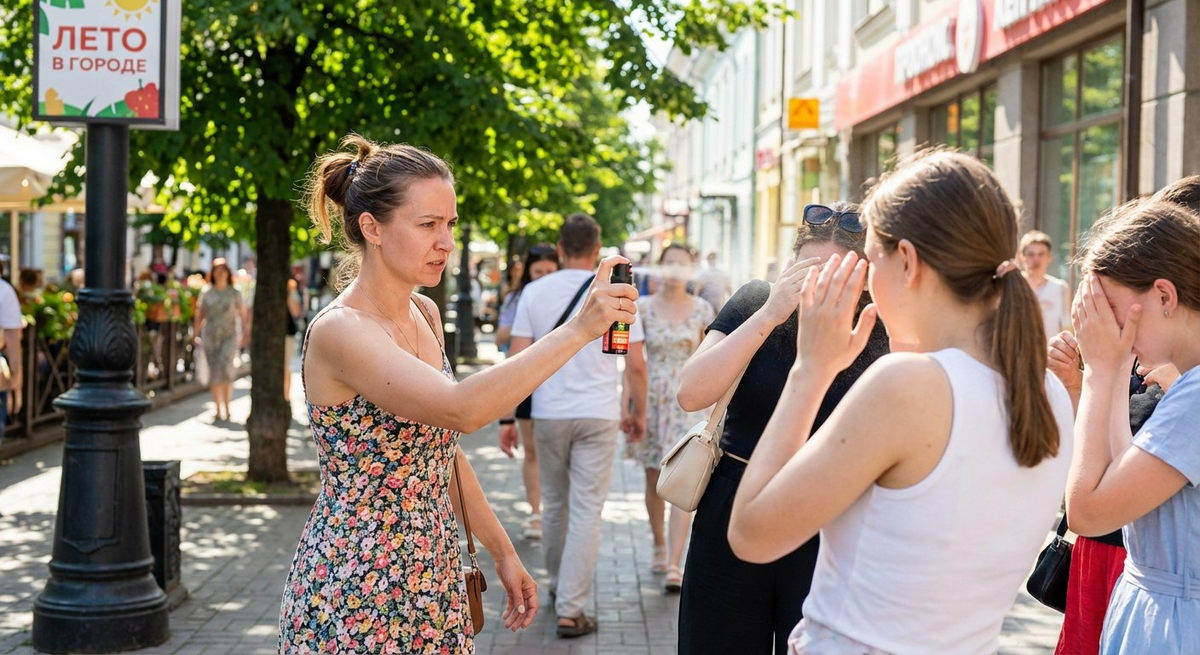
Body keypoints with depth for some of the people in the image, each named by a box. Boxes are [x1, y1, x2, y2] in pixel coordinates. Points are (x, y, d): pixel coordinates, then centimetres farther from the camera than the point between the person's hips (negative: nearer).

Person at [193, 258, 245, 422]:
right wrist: (197, 334, 4)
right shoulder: (207, 292, 8)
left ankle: (226, 406, -11)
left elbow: (242, 313, 9)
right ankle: (217, 408, 11)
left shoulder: (234, 293, 4)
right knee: (214, 372, 3)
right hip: (210, 336, 2)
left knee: (226, 367, -19)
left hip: (229, 335, -2)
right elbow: (199, 314, 11)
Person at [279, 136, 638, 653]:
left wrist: (501, 550, 13)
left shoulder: (424, 315, 7)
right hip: (356, 594, -7)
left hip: (431, 582, 7)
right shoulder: (338, 332, -19)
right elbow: (460, 409, -33)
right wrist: (576, 331, -34)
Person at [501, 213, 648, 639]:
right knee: (586, 511, 0)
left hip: (549, 413, 2)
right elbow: (636, 365, -1)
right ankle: (570, 610, -4)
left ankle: (559, 586, 36)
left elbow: (517, 360, -3)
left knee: (554, 504, 19)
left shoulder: (535, 292, 0)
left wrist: (507, 416, 3)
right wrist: (638, 412, 13)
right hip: (598, 414, -2)